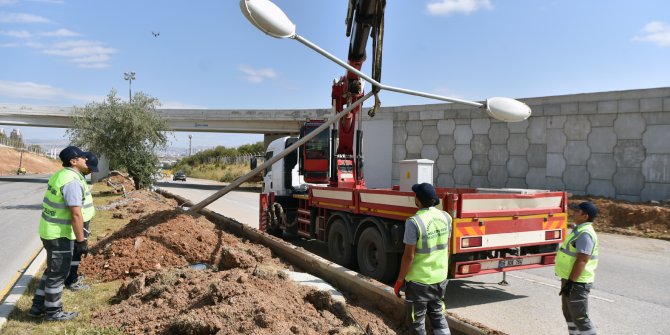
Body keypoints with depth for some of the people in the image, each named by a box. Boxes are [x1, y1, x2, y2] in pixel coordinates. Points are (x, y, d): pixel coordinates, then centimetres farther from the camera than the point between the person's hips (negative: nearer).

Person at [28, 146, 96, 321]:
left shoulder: (61, 175, 9)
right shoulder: (72, 181, -22)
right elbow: (76, 214, -26)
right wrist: (81, 241, -21)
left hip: (51, 230, 10)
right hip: (59, 234, -10)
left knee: (53, 270, 21)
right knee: (58, 273, 4)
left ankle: (38, 306, 31)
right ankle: (53, 312, 18)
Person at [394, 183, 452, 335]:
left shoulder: (414, 222, -22)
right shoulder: (445, 217, -2)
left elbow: (409, 256, -20)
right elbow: (446, 248, 9)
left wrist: (400, 280, -9)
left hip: (419, 281, -6)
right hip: (440, 278, 6)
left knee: (417, 320, 11)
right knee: (438, 315, 22)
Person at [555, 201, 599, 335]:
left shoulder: (585, 234, -21)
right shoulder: (579, 230, 12)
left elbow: (582, 261, -27)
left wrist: (570, 282, -26)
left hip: (577, 283, -10)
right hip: (570, 280, 10)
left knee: (580, 318, -3)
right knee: (569, 314, 21)